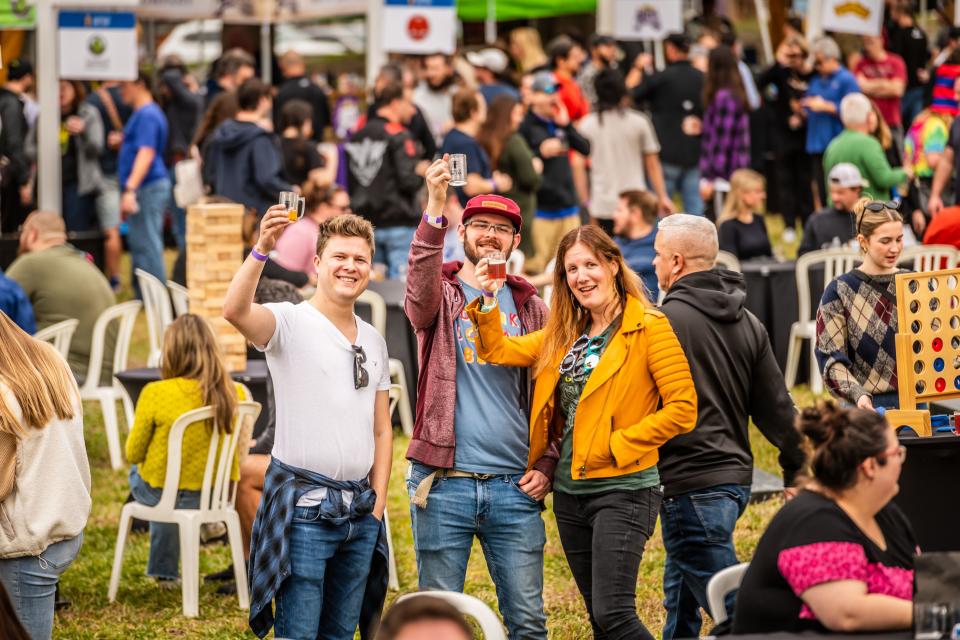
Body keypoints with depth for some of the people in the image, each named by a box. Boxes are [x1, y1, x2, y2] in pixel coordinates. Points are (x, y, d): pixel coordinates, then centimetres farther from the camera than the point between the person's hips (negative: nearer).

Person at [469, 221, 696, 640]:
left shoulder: (649, 328, -7)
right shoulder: (564, 334, 13)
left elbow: (682, 409, -13)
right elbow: (498, 352, 13)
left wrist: (616, 444, -15)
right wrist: (489, 301, -3)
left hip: (624, 489, -7)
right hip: (570, 491, 7)